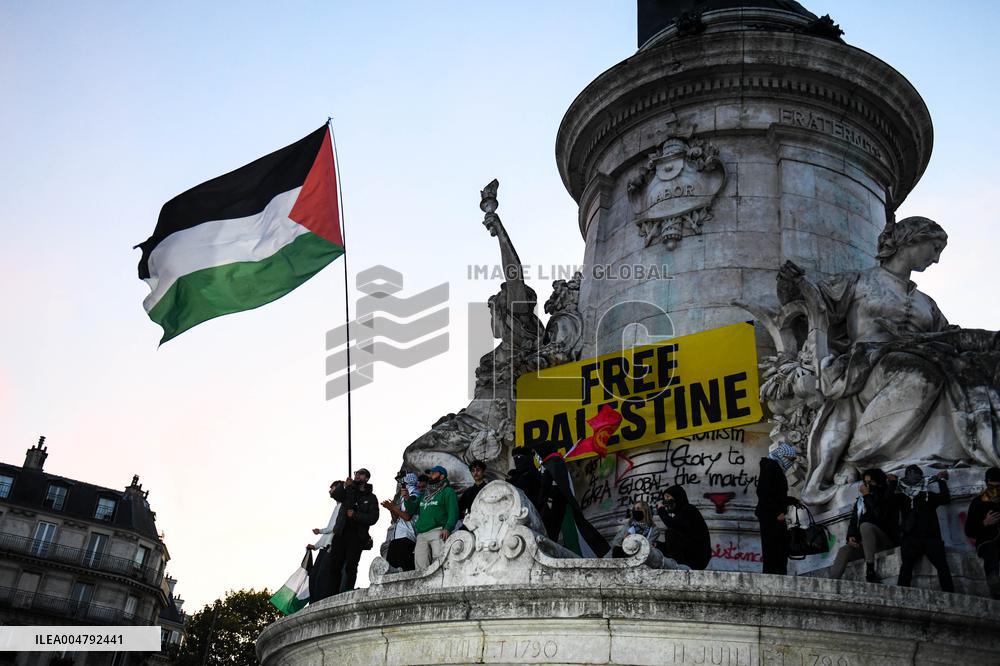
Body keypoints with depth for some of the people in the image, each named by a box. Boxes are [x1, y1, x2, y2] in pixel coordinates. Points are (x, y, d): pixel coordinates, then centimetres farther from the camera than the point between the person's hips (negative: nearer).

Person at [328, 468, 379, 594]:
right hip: (341, 533, 2)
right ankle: (334, 595, -1)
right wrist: (344, 486, -17)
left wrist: (355, 515, -10)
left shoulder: (371, 498, 11)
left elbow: (373, 518, -1)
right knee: (334, 564, -4)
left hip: (357, 535, -2)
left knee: (350, 566, -11)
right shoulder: (349, 491, 18)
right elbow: (334, 495, -2)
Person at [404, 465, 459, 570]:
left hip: (438, 533, -7)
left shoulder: (448, 492, 7)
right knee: (420, 566, -5)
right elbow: (412, 510, 27)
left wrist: (447, 528, -19)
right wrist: (407, 499, 8)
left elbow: (453, 512, -4)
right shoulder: (425, 494, 28)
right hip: (421, 535, 7)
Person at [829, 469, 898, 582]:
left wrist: (867, 495, -12)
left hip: (886, 541, -5)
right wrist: (850, 537, -5)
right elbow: (853, 522, 16)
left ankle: (870, 571, -40)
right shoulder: (860, 501, 20)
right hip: (862, 544, 5)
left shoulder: (886, 498, 1)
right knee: (843, 551, -23)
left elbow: (880, 515, -19)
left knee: (866, 526, -33)